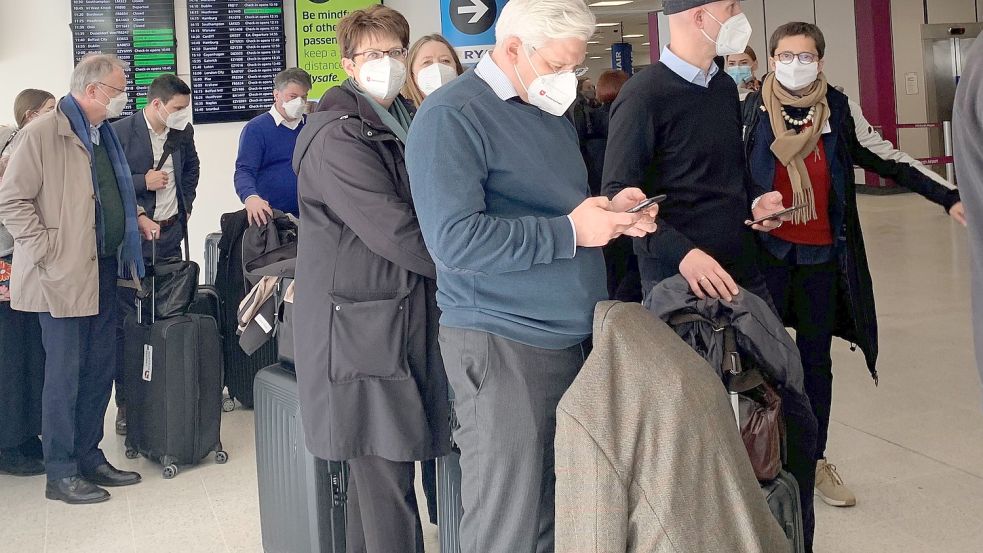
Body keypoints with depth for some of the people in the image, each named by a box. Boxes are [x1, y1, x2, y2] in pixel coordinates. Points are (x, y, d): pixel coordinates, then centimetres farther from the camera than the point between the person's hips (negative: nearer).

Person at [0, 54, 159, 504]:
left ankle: (89, 458, 25)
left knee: (99, 370, 13)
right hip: (64, 276, -8)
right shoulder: (43, 133, -12)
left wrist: (135, 216, 12)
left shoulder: (104, 134, 14)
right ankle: (61, 474, 10)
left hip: (103, 270, 8)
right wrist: (48, 251, -16)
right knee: (64, 375, -1)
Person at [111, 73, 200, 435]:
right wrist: (142, 182, -18)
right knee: (126, 322, -1)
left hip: (170, 234, 5)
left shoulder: (183, 131, 6)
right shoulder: (120, 132, -13)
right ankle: (125, 402, 7)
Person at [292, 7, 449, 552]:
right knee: (388, 490, -6)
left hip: (402, 321, 9)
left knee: (376, 472, 15)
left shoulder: (400, 127, 18)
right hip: (363, 333, -9)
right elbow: (395, 232, -21)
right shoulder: (337, 137, -12)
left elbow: (424, 213, 20)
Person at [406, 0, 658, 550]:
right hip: (503, 345, -8)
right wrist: (571, 230, -19)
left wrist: (611, 211, 4)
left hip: (575, 335, 8)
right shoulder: (451, 116, -12)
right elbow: (454, 240, -22)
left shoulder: (553, 113, 15)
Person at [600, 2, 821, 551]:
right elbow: (621, 194, -14)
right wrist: (683, 253, -26)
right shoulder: (644, 96, -11)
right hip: (679, 285, -7)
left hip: (744, 277, 7)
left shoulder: (725, 88, 13)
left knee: (795, 416, 8)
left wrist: (754, 201, 4)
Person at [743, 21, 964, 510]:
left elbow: (883, 160, 3)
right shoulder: (752, 109, -6)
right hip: (767, 250, -2)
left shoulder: (838, 109, 0)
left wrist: (948, 198, 1)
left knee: (816, 358, 11)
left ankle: (817, 460, 25)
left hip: (822, 253, 2)